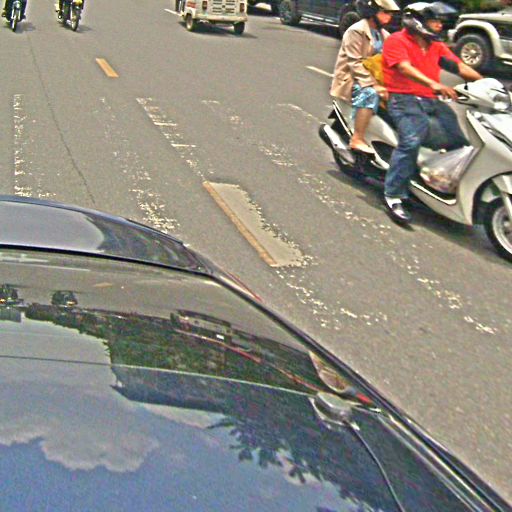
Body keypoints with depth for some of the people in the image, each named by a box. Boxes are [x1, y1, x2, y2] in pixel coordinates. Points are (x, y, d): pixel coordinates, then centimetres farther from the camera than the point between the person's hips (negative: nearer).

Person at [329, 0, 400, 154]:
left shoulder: (383, 34, 14)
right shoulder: (356, 31, -12)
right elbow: (355, 63, -20)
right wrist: (374, 84, -28)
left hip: (374, 78, 8)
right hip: (351, 79, -8)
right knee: (370, 94, -35)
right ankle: (357, 139, -31)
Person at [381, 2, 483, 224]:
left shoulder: (437, 47, 20)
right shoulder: (397, 41, -2)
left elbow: (460, 67, 13)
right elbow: (404, 67, -20)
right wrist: (433, 84, -35)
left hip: (431, 100, 7)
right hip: (404, 98, -7)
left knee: (461, 138, -7)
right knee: (411, 140, -30)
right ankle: (394, 195, -26)